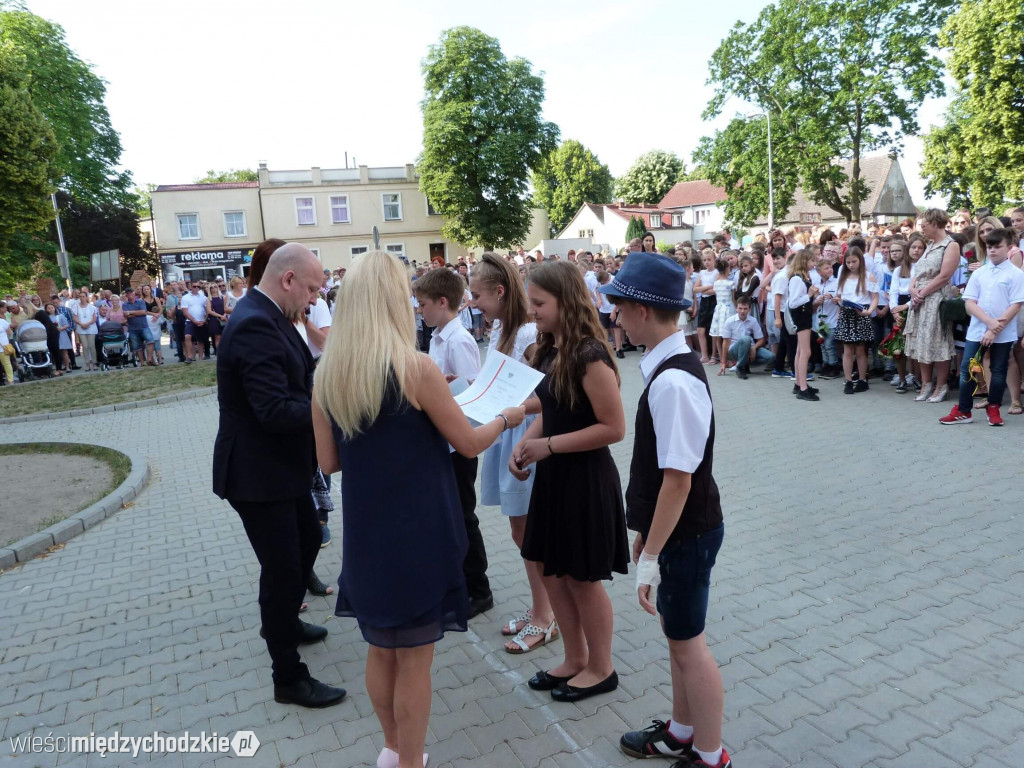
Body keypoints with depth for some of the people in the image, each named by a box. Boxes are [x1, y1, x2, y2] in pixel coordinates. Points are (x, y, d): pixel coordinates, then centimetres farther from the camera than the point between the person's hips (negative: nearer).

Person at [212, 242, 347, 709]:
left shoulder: (265, 316, 7)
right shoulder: (256, 325, -25)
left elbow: (294, 382, 10)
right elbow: (276, 410, -31)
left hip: (279, 465, 10)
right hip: (258, 473, -10)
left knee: (308, 541, 25)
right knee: (282, 569, 2)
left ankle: (283, 623, 49)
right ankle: (289, 678, 20)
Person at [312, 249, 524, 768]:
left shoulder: (326, 373, -3)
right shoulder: (415, 367, -18)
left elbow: (328, 461, 4)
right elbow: (468, 443, -9)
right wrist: (505, 418, 9)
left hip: (365, 537, 6)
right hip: (418, 537, -5)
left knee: (380, 650, 22)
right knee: (414, 659, 12)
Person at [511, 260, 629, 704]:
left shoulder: (589, 355, -20)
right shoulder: (549, 351, 6)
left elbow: (613, 428, -21)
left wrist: (548, 446, -20)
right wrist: (524, 443, -4)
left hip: (586, 479, -8)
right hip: (553, 476, 8)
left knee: (583, 579, 8)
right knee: (553, 572, 17)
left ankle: (601, 669, 30)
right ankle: (575, 660, 36)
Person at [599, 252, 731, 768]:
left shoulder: (672, 382, -27)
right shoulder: (673, 368, 3)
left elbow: (678, 479, -26)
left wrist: (651, 555, -20)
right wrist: (647, 532, 16)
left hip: (686, 534, -9)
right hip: (679, 530, 9)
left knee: (688, 643, 10)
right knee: (677, 634, 23)